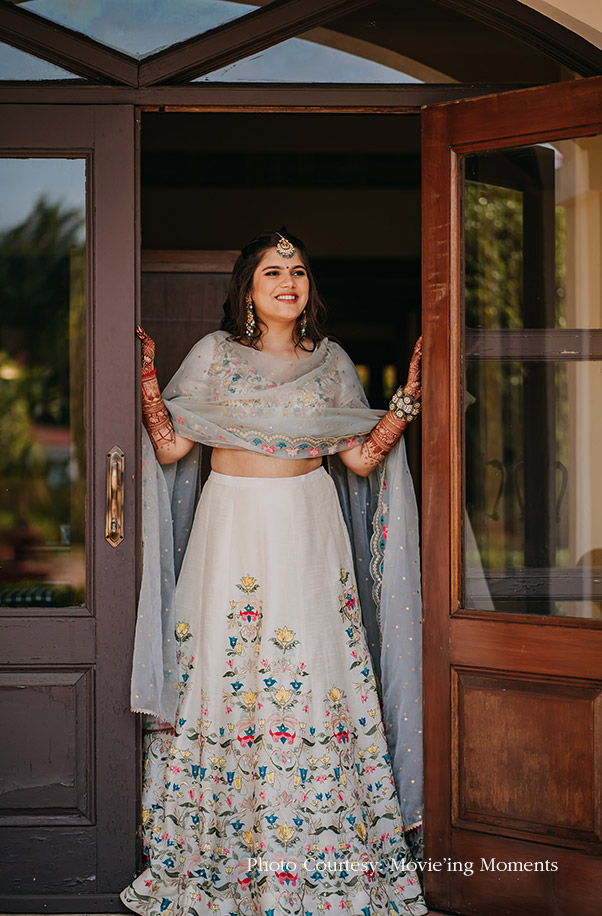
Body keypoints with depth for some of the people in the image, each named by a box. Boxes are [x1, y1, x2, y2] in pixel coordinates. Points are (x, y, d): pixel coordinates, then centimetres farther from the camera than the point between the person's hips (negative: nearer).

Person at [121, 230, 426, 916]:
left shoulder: (331, 362, 11)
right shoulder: (215, 353, 6)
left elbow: (361, 457, 7)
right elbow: (171, 449, 1)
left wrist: (407, 399, 0)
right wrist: (146, 379, -8)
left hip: (310, 531, 1)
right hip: (231, 527, -1)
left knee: (315, 675, -3)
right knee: (224, 673, -3)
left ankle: (320, 861, 8)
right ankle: (223, 848, 10)